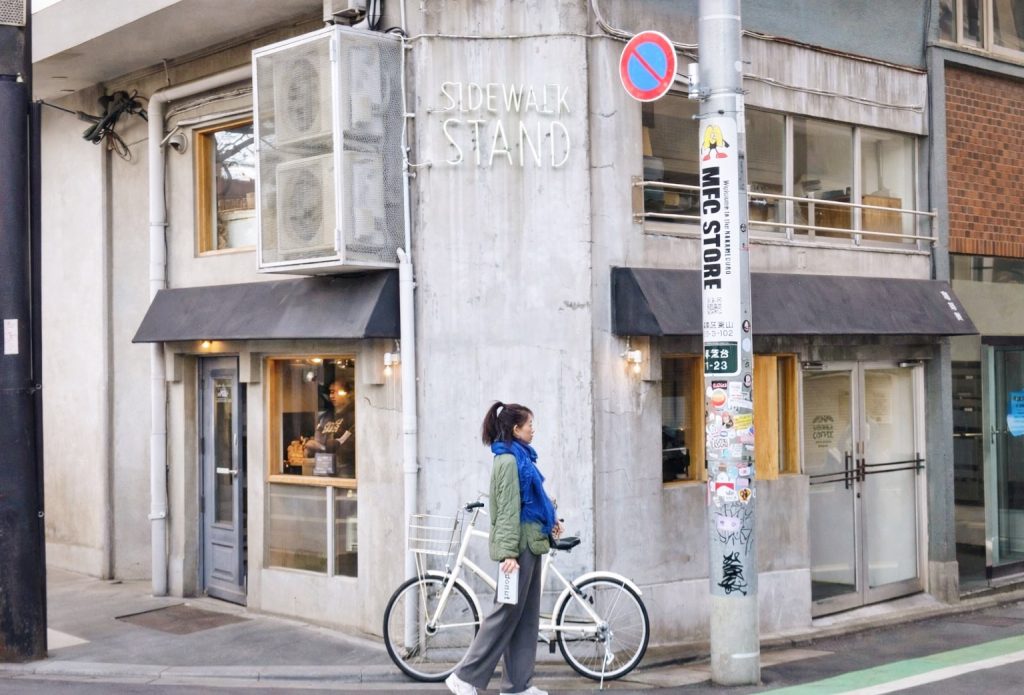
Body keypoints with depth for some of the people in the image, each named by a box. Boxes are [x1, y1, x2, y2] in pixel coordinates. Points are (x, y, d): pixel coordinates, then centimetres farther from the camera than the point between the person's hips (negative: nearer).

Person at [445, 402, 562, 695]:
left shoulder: (520, 458, 14)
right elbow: (508, 511, -20)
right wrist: (509, 553, -23)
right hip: (519, 546, -10)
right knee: (508, 613, -5)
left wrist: (549, 523, 8)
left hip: (529, 544, 10)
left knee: (527, 616, 10)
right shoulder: (509, 461, -15)